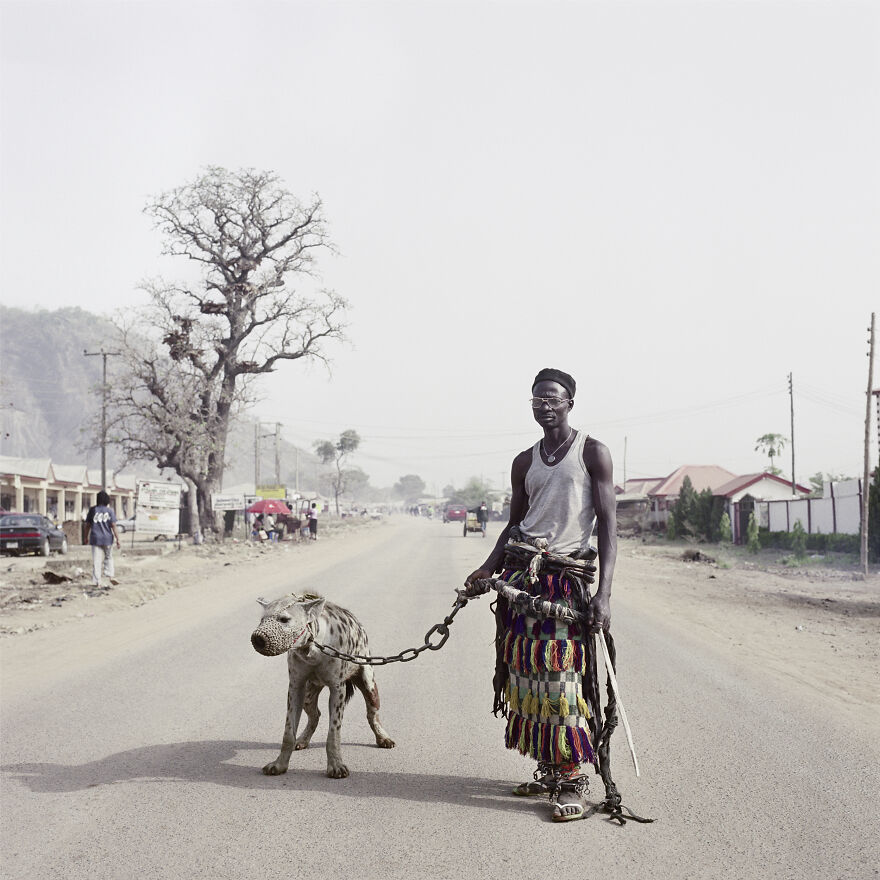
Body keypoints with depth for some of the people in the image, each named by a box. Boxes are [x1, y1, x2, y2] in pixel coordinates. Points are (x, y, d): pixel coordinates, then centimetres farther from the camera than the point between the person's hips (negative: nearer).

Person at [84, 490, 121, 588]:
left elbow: (87, 525, 5)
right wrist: (117, 539, -2)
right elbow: (113, 526, -5)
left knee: (96, 560, 1)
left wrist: (86, 537, 17)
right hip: (107, 538, 0)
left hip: (95, 538, 0)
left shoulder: (92, 510, 1)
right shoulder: (109, 510, -2)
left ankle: (96, 581, 0)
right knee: (108, 557, 17)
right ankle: (110, 575, 2)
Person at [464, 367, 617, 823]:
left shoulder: (592, 453, 1)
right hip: (521, 574, 5)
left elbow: (607, 524, -5)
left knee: (562, 676, -11)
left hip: (568, 576, -5)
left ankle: (573, 780, -4)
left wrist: (604, 592, -15)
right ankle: (547, 769, 14)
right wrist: (487, 570, 6)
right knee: (526, 673, 3)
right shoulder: (525, 462, 17)